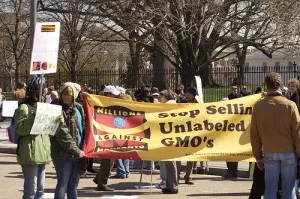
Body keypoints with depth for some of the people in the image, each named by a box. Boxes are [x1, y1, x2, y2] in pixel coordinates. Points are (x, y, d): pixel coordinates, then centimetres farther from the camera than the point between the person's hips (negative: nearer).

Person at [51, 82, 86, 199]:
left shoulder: (78, 108, 10)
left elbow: (84, 127, 20)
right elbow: (62, 134, -15)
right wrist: (76, 151, -14)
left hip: (78, 153, 6)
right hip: (63, 154, -6)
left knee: (73, 185, 12)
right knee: (63, 184, -2)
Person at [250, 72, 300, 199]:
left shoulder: (258, 106, -2)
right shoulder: (290, 105, -8)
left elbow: (254, 134, 3)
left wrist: (258, 157, 11)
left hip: (269, 153, 1)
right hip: (289, 152, -1)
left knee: (270, 189, 6)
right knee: (289, 189, 6)